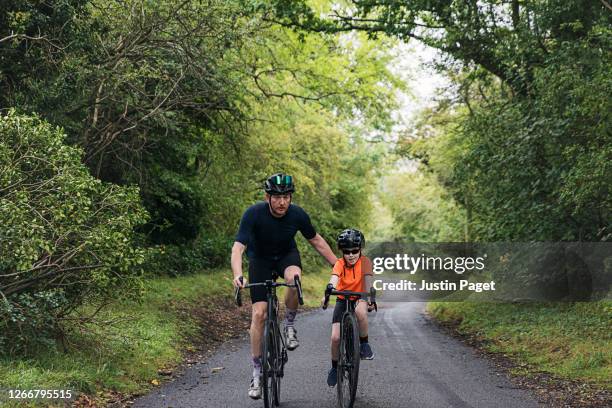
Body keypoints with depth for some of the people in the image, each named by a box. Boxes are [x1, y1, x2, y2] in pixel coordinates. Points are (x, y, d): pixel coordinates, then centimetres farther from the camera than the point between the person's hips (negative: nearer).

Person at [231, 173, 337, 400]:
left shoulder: (298, 215, -21)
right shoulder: (253, 214, -29)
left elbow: (316, 240, -4)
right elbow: (238, 247, -36)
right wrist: (238, 275, -53)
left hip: (286, 255, 1)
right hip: (260, 258, -1)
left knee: (294, 277, -36)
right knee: (258, 314, -11)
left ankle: (289, 324, -10)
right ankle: (257, 372, 1)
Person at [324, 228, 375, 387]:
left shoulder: (365, 261, -16)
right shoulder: (340, 264, -16)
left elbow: (368, 279, -30)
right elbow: (334, 277, -34)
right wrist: (329, 289, -56)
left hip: (359, 298, -1)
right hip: (343, 299, 1)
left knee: (360, 311, -39)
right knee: (335, 337, -10)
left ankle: (364, 344, -16)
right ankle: (334, 367, 16)